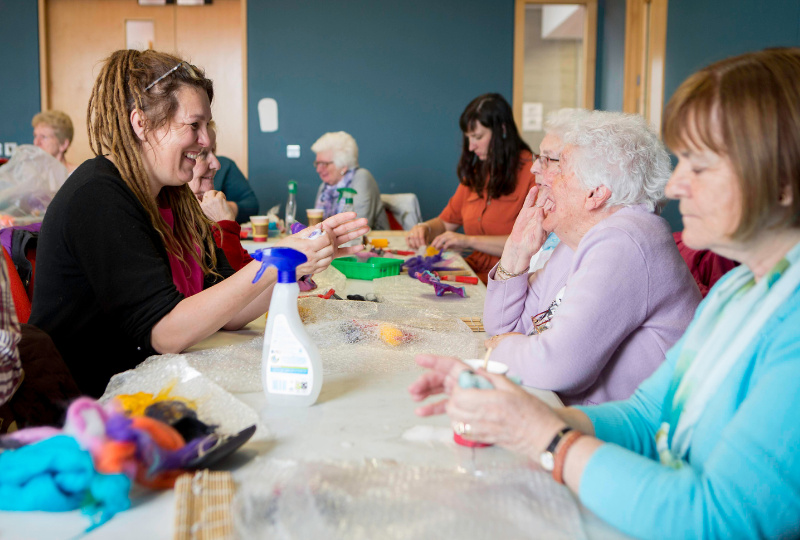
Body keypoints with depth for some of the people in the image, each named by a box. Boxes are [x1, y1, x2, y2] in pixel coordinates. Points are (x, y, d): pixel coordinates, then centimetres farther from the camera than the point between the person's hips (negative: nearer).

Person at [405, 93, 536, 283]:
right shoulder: (476, 172, 17)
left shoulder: (532, 172, -7)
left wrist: (469, 241, -17)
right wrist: (424, 229, 2)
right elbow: (446, 222, 25)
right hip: (475, 270, 7)